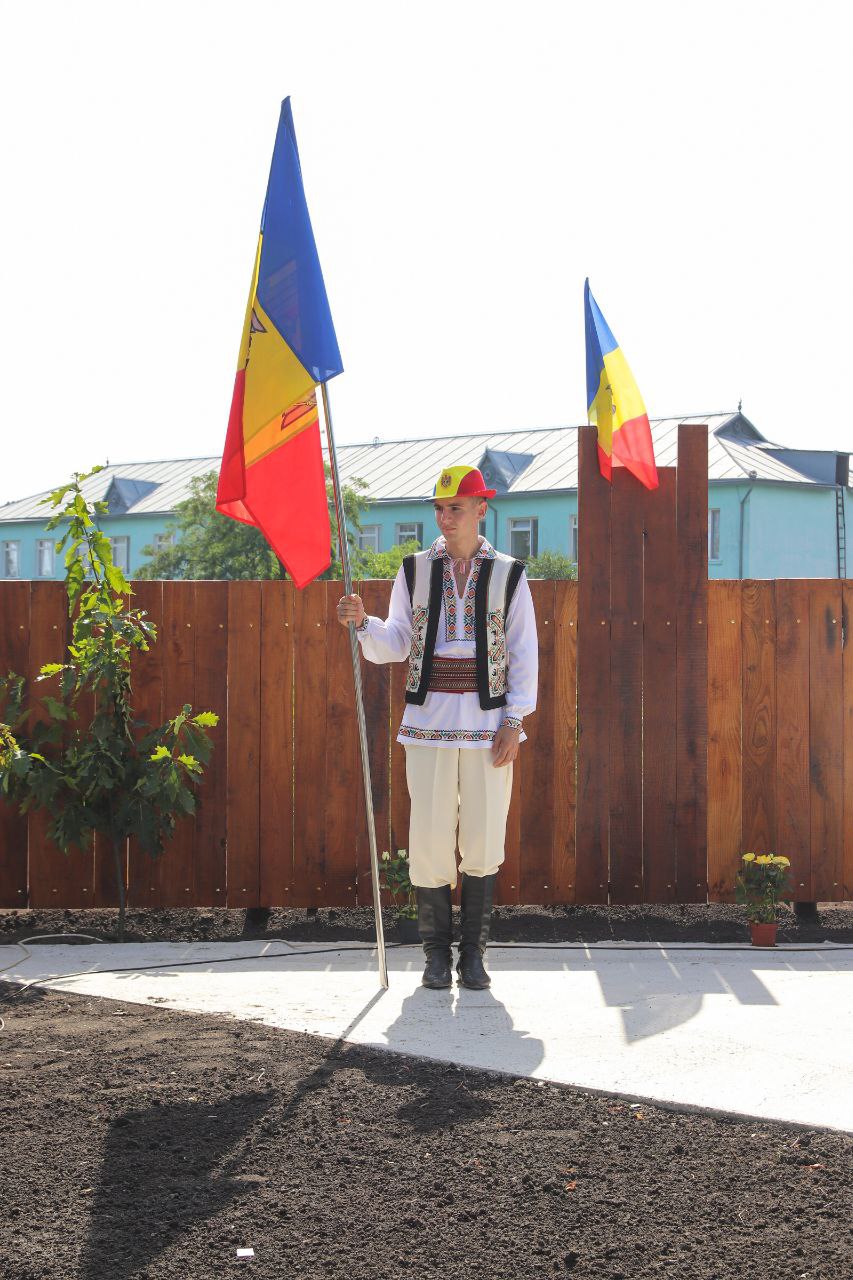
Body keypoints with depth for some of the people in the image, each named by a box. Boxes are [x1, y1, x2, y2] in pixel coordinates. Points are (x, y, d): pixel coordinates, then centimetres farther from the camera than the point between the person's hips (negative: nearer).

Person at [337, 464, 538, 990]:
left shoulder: (508, 575, 5)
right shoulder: (415, 571, 9)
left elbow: (524, 653, 4)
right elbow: (395, 644, 7)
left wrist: (514, 720, -4)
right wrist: (362, 623, -14)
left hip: (488, 723, -1)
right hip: (428, 721, 1)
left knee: (483, 839, 1)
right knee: (430, 836, -2)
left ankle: (473, 952, 12)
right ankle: (437, 951, 10)